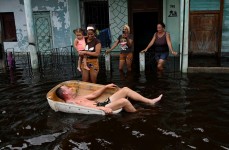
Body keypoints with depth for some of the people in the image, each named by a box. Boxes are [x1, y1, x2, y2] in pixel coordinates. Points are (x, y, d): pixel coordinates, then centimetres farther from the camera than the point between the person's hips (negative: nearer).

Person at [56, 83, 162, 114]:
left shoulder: (77, 98, 22)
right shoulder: (70, 103, -7)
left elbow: (93, 95, 28)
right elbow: (85, 108, -22)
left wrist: (106, 87, 25)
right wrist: (101, 108, -32)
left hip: (103, 104, 10)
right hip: (100, 109, -10)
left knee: (125, 89, 0)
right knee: (124, 101, -29)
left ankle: (150, 101, 3)